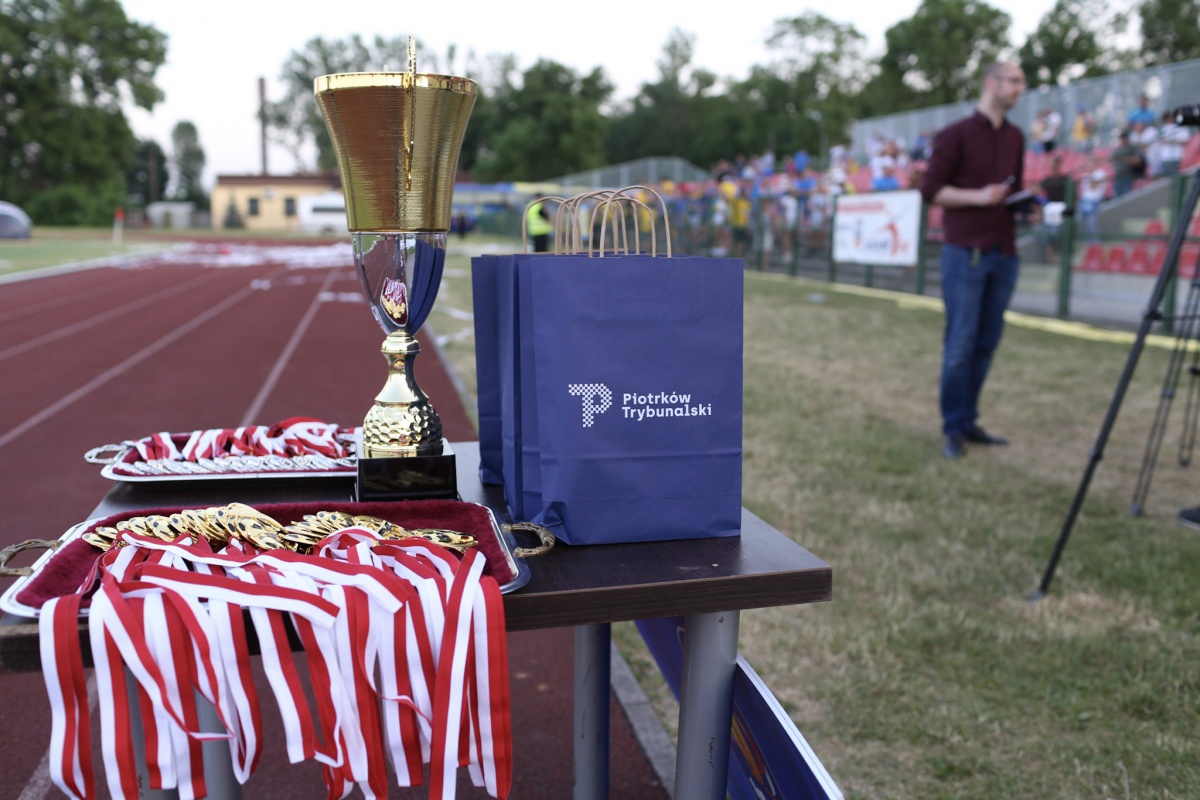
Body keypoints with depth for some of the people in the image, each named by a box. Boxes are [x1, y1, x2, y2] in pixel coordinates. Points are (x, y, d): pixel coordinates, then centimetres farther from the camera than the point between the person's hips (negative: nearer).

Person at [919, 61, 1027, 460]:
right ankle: (953, 429, 4)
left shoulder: (1015, 137, 16)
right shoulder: (956, 134, -2)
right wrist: (978, 196, -17)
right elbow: (930, 189, -6)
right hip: (966, 253, -6)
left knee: (987, 341, 6)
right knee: (960, 343, -4)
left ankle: (969, 420, 15)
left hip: (1004, 253, 6)